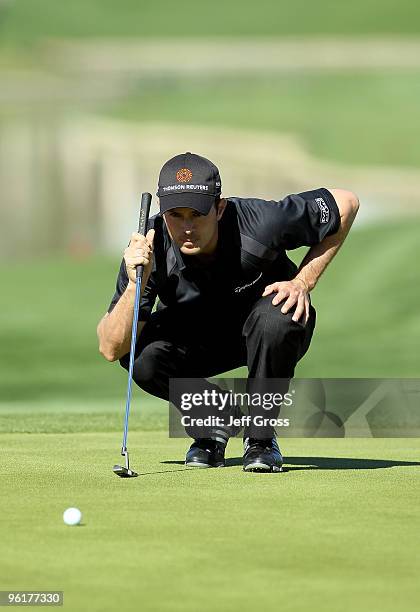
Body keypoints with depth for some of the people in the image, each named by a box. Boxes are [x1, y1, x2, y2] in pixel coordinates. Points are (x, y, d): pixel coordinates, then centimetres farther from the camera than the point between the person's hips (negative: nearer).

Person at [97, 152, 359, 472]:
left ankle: (261, 434, -12)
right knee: (141, 357, -29)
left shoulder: (259, 224, -32)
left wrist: (303, 282, -21)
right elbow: (110, 349, -29)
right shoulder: (148, 248, -28)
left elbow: (346, 203, -16)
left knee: (277, 319, -37)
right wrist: (135, 284, -44)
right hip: (195, 338, 2)